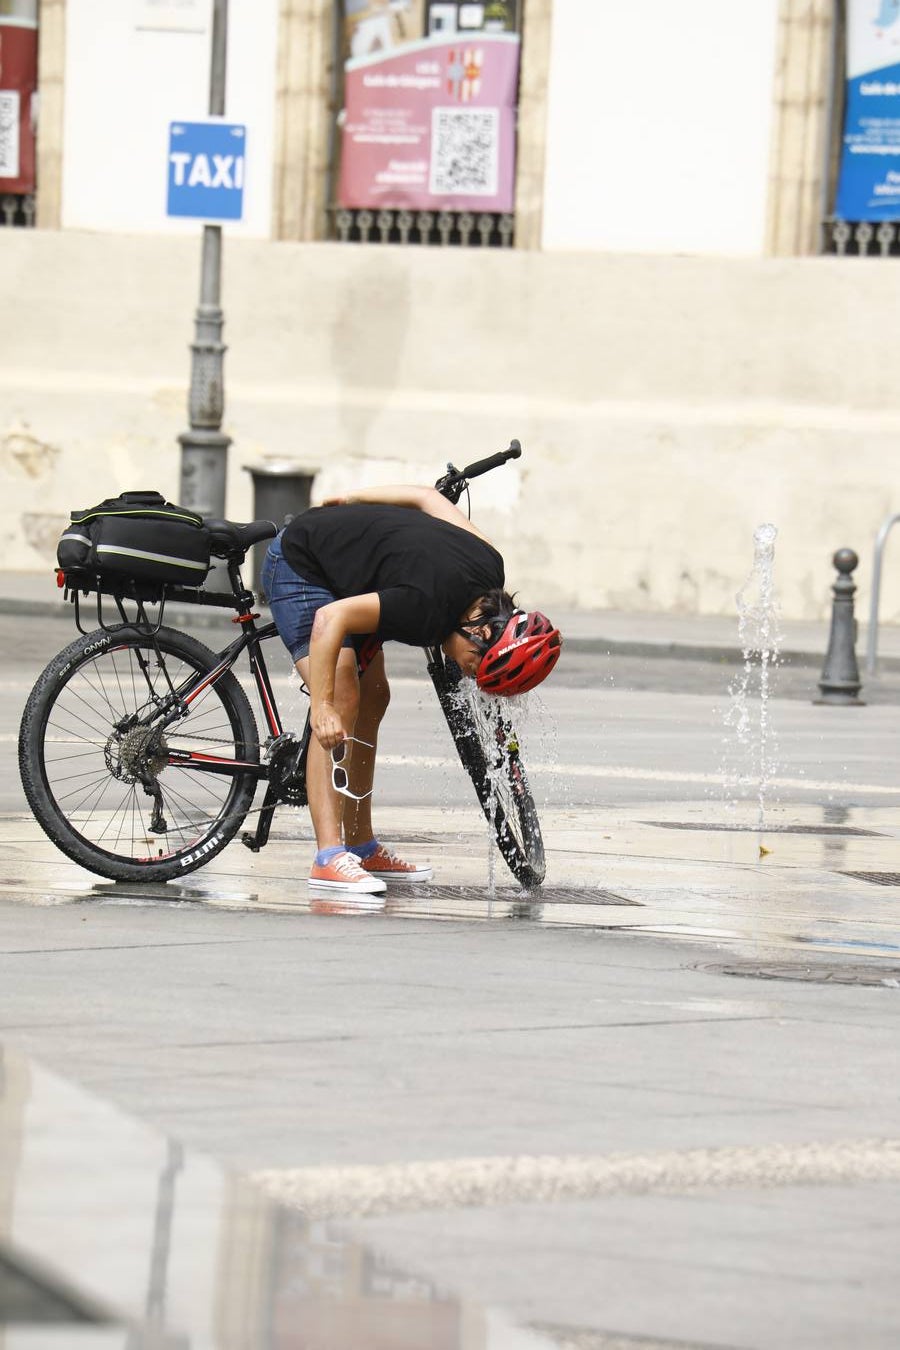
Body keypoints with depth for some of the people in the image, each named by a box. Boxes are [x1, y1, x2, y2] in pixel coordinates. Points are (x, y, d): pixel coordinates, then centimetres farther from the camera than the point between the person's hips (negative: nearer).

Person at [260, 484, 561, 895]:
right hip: (299, 564, -9)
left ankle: (362, 847, 19)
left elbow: (427, 497, 1)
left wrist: (353, 500, 11)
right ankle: (329, 859, -25)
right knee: (342, 703, -20)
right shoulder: (428, 609, -36)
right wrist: (322, 706, -36)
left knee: (372, 700, 11)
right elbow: (331, 619, -37)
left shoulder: (489, 567, -11)